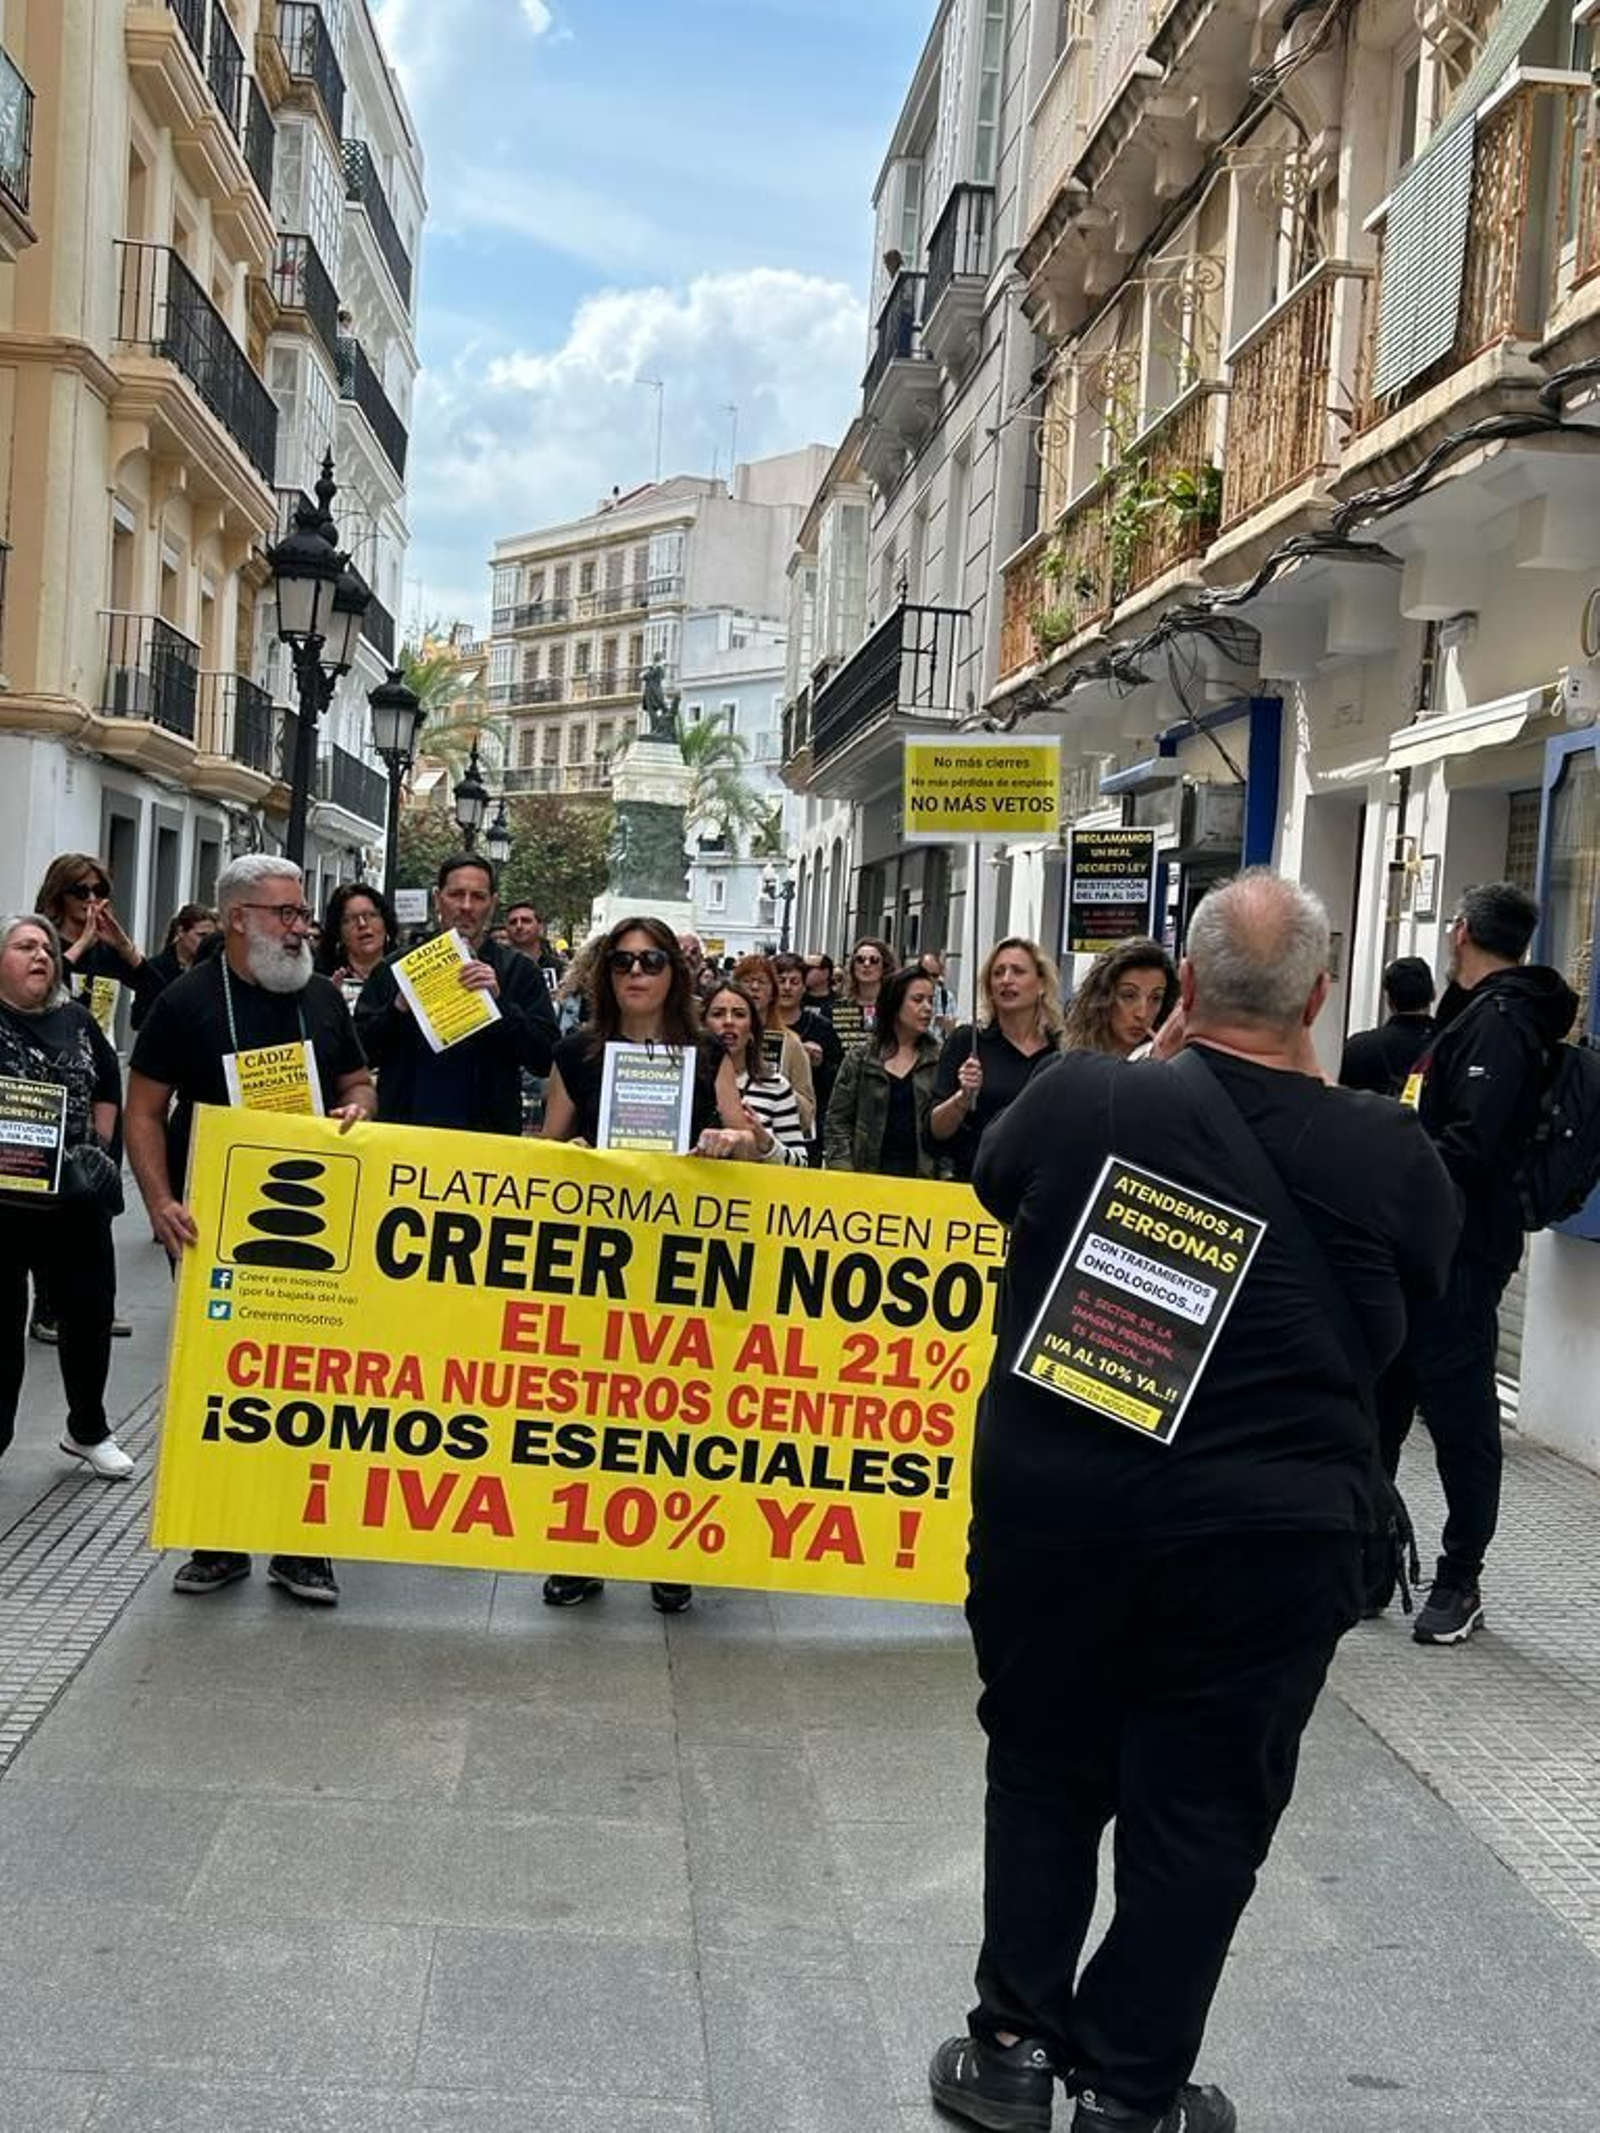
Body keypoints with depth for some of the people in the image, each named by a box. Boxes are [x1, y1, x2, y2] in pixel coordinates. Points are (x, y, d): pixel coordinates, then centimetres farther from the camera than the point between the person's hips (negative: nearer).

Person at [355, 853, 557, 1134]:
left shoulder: (518, 971, 3)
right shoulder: (396, 967, 7)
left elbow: (545, 1060, -5)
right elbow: (360, 1053, 5)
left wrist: (499, 1001, -16)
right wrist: (398, 1009, -11)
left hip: (485, 1135, -1)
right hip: (403, 1131, 1)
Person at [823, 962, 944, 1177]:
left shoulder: (940, 1060, 6)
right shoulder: (860, 1059, 7)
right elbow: (837, 1121, 6)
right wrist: (843, 1172, -3)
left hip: (923, 1176, 0)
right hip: (868, 1175, 0)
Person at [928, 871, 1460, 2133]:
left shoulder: (1082, 1097, -7)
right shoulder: (1386, 1150, -7)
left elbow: (994, 1183, 14)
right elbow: (1421, 1283, 13)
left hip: (1054, 1501, 1)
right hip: (1266, 1530, -1)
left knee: (1046, 1770, 19)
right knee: (1202, 1806, 13)